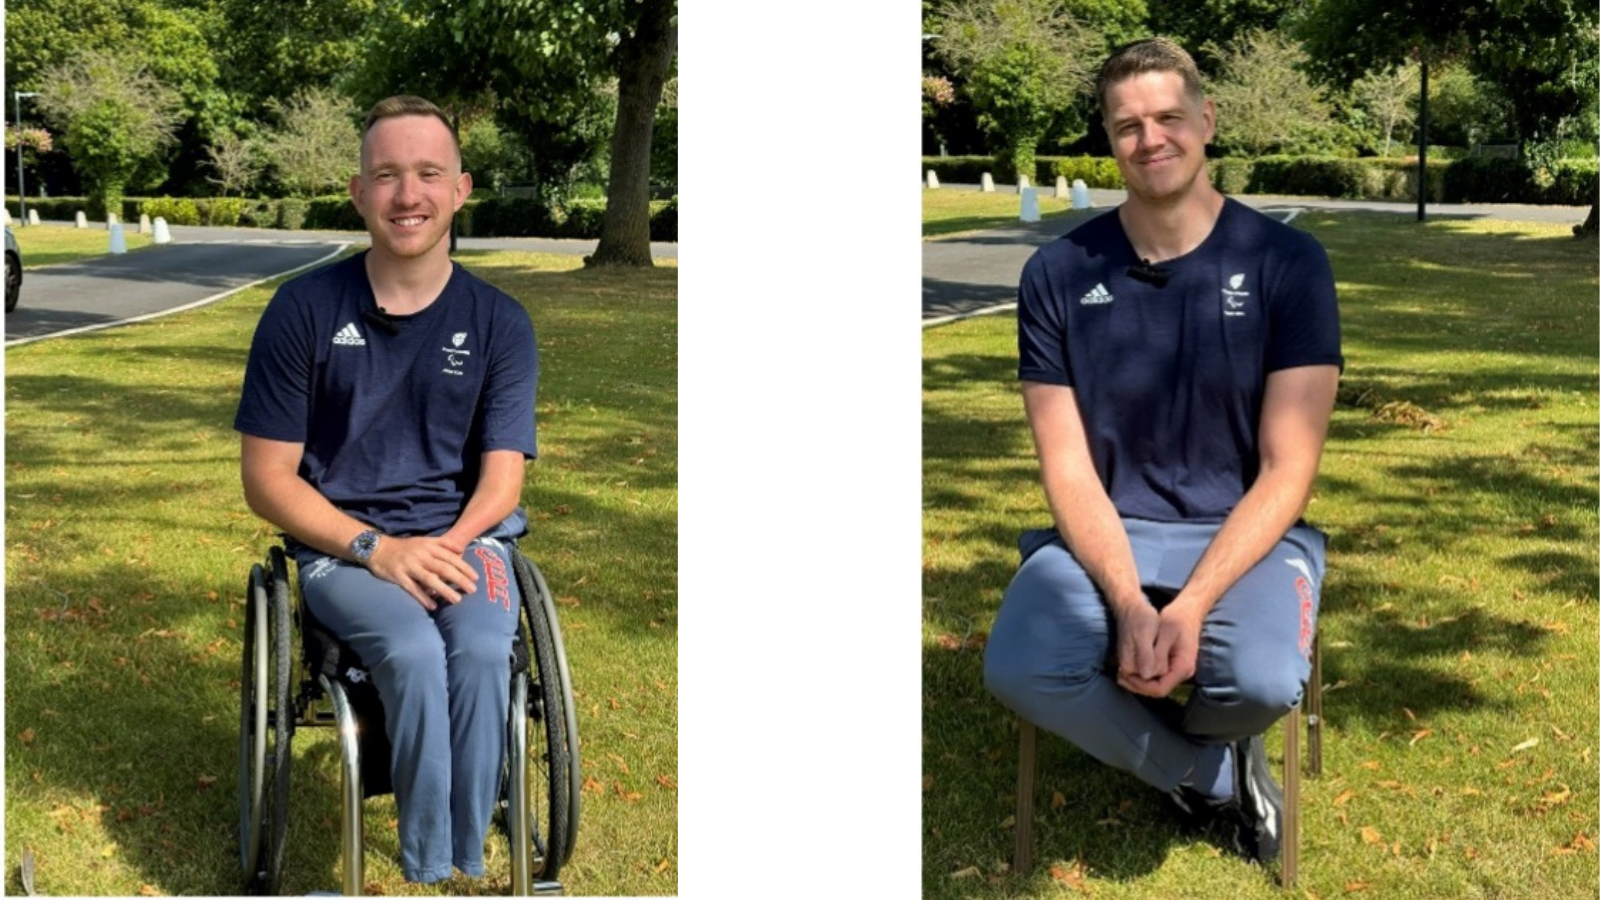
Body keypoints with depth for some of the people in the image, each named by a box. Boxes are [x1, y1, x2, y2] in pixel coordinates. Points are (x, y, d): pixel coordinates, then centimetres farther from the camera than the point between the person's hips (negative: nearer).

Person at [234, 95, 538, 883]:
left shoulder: (499, 324, 3)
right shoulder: (304, 309, -2)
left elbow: (501, 478, 1)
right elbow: (267, 478, -2)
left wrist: (448, 547, -20)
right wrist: (376, 550, -16)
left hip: (462, 535, 2)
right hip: (340, 543, -1)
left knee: (483, 651, -32)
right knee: (415, 653, -33)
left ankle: (464, 864, -19)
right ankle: (430, 875, -20)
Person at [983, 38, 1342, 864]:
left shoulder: (1287, 262, -6)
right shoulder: (1058, 274, -2)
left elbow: (1288, 469, -9)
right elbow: (1068, 467, -4)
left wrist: (1192, 605, -23)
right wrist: (1128, 601, -22)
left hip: (1244, 535, -1)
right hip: (1106, 536, 1)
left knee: (1262, 681, -33)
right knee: (1018, 670, -30)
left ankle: (1160, 745, 9)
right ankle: (1215, 776, 1)